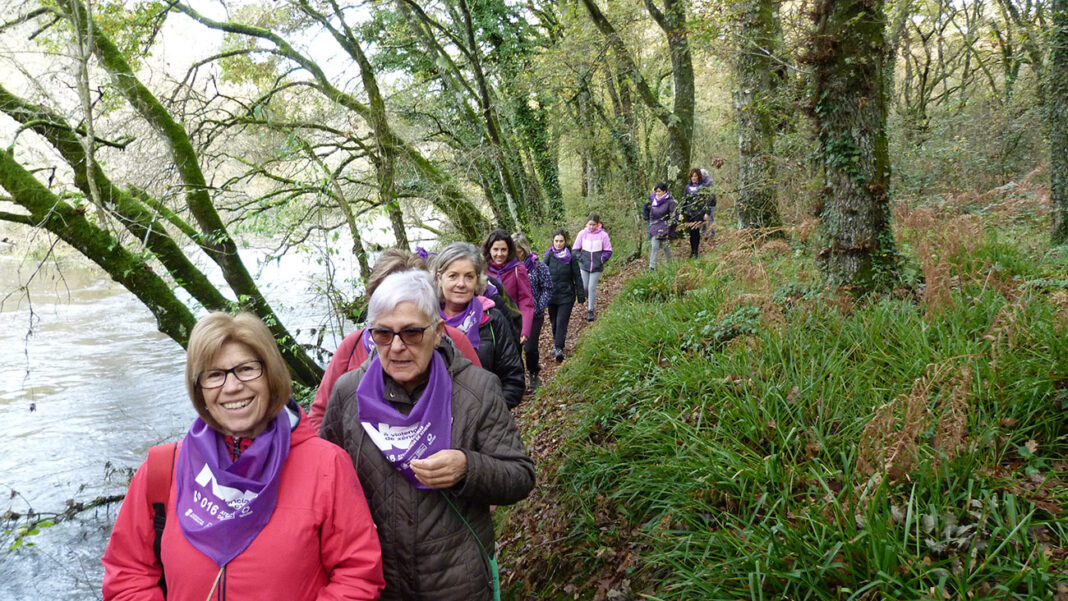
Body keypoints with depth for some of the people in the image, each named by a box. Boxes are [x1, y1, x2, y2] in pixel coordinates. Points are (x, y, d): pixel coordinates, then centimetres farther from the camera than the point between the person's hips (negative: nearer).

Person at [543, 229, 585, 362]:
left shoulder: (571, 257, -4)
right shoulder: (549, 256, -2)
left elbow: (577, 277, 0)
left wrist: (581, 295, 0)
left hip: (566, 295, -2)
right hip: (552, 295, 2)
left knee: (561, 322, -9)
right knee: (554, 322, 12)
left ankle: (558, 348, -12)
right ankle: (558, 344, 29)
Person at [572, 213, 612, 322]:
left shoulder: (603, 235, -8)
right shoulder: (582, 233, -4)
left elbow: (608, 251, 1)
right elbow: (575, 249, 6)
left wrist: (602, 260, -12)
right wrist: (581, 258, -6)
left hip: (596, 267, -2)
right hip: (584, 266, 2)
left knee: (592, 287, -3)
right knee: (584, 287, 7)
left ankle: (590, 310, 9)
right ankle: (589, 300, 40)